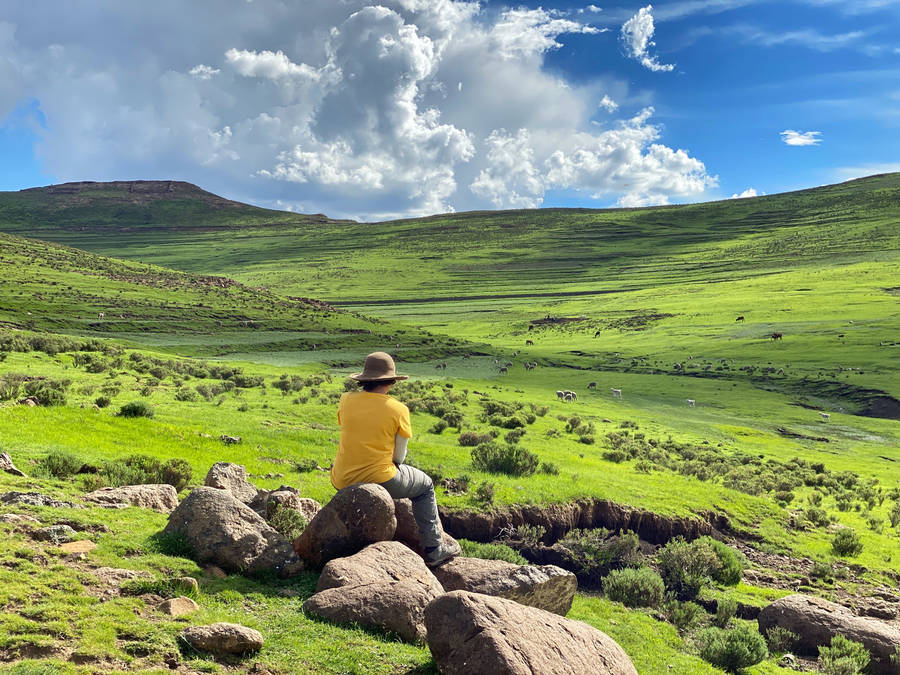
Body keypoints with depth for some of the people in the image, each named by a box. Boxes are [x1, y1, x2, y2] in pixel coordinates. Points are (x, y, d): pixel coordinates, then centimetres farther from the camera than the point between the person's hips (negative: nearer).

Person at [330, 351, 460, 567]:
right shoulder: (398, 409, -10)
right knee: (425, 486, 25)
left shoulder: (346, 400, -2)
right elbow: (399, 457, -3)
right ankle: (434, 550, 23)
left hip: (343, 481, 4)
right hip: (382, 482, -4)